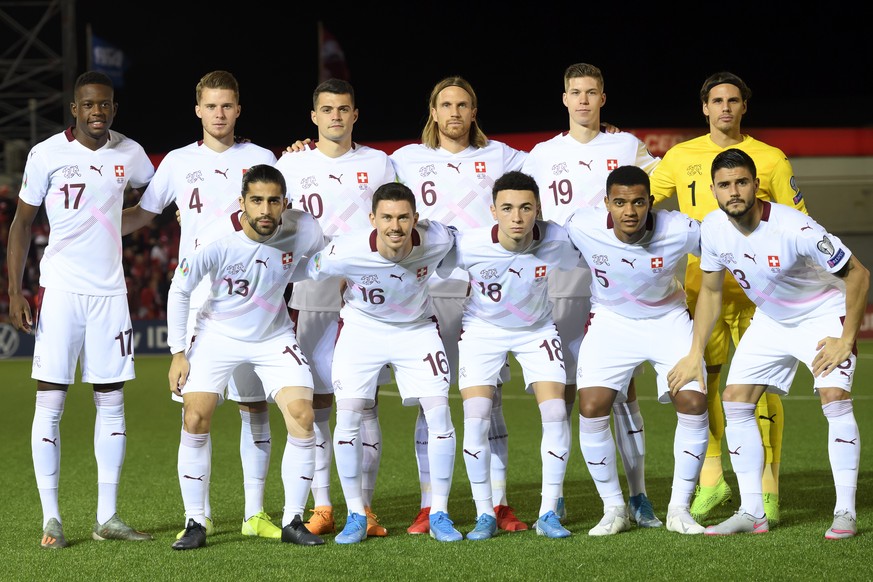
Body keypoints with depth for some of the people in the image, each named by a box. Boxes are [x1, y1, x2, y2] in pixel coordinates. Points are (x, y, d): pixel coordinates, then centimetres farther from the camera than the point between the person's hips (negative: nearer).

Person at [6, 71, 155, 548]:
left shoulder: (128, 153, 6)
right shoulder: (47, 154, -5)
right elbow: (22, 222, 0)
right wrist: (15, 291, -6)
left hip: (109, 291, 4)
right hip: (60, 290, -4)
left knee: (111, 402, 5)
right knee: (50, 402, -4)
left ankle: (107, 517, 10)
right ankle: (51, 519, 0)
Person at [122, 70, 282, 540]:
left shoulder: (261, 160, 8)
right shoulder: (178, 162, 9)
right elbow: (142, 214, 17)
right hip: (196, 300, 0)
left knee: (255, 406, 0)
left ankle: (255, 513, 6)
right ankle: (199, 515, 5)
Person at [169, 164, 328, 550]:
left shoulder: (303, 230, -19)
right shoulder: (217, 241, -26)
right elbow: (179, 291, -11)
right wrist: (178, 353, -10)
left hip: (274, 338, 2)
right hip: (217, 335, -2)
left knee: (302, 417, -13)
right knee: (195, 420, -14)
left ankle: (293, 522, 0)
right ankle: (195, 524, 0)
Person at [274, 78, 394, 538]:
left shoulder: (379, 164, 9)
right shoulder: (290, 165, 8)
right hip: (310, 297, 0)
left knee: (364, 401, -1)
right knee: (315, 404, 0)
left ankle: (364, 508, 3)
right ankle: (321, 508, 6)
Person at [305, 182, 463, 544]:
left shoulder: (437, 240, -25)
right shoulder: (344, 253, -30)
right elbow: (308, 272, -8)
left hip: (416, 329, 1)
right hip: (361, 328, -1)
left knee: (439, 412, -11)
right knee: (348, 415, -12)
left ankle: (439, 514, 2)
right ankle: (355, 515, 3)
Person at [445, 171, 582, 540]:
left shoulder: (557, 241, -26)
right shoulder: (468, 245, -30)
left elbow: (588, 263, -3)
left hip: (537, 330, 1)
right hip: (482, 330, -1)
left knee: (555, 413, -13)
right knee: (476, 418, -14)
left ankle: (548, 513, 0)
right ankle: (484, 515, 1)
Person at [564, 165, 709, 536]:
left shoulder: (680, 231, -26)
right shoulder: (580, 226, -24)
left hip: (669, 320, 0)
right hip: (610, 321, 0)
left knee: (693, 404, -15)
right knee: (592, 408, -16)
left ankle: (679, 509, 1)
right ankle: (614, 509, 2)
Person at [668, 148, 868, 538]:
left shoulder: (793, 229, -33)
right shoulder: (713, 228, -15)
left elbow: (858, 275, -23)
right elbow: (710, 291, 3)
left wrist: (846, 340, -21)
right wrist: (695, 354, -1)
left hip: (824, 315, -6)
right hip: (770, 321, 6)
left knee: (835, 399, -23)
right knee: (734, 401, -4)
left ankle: (845, 512, -17)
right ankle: (752, 512, 2)